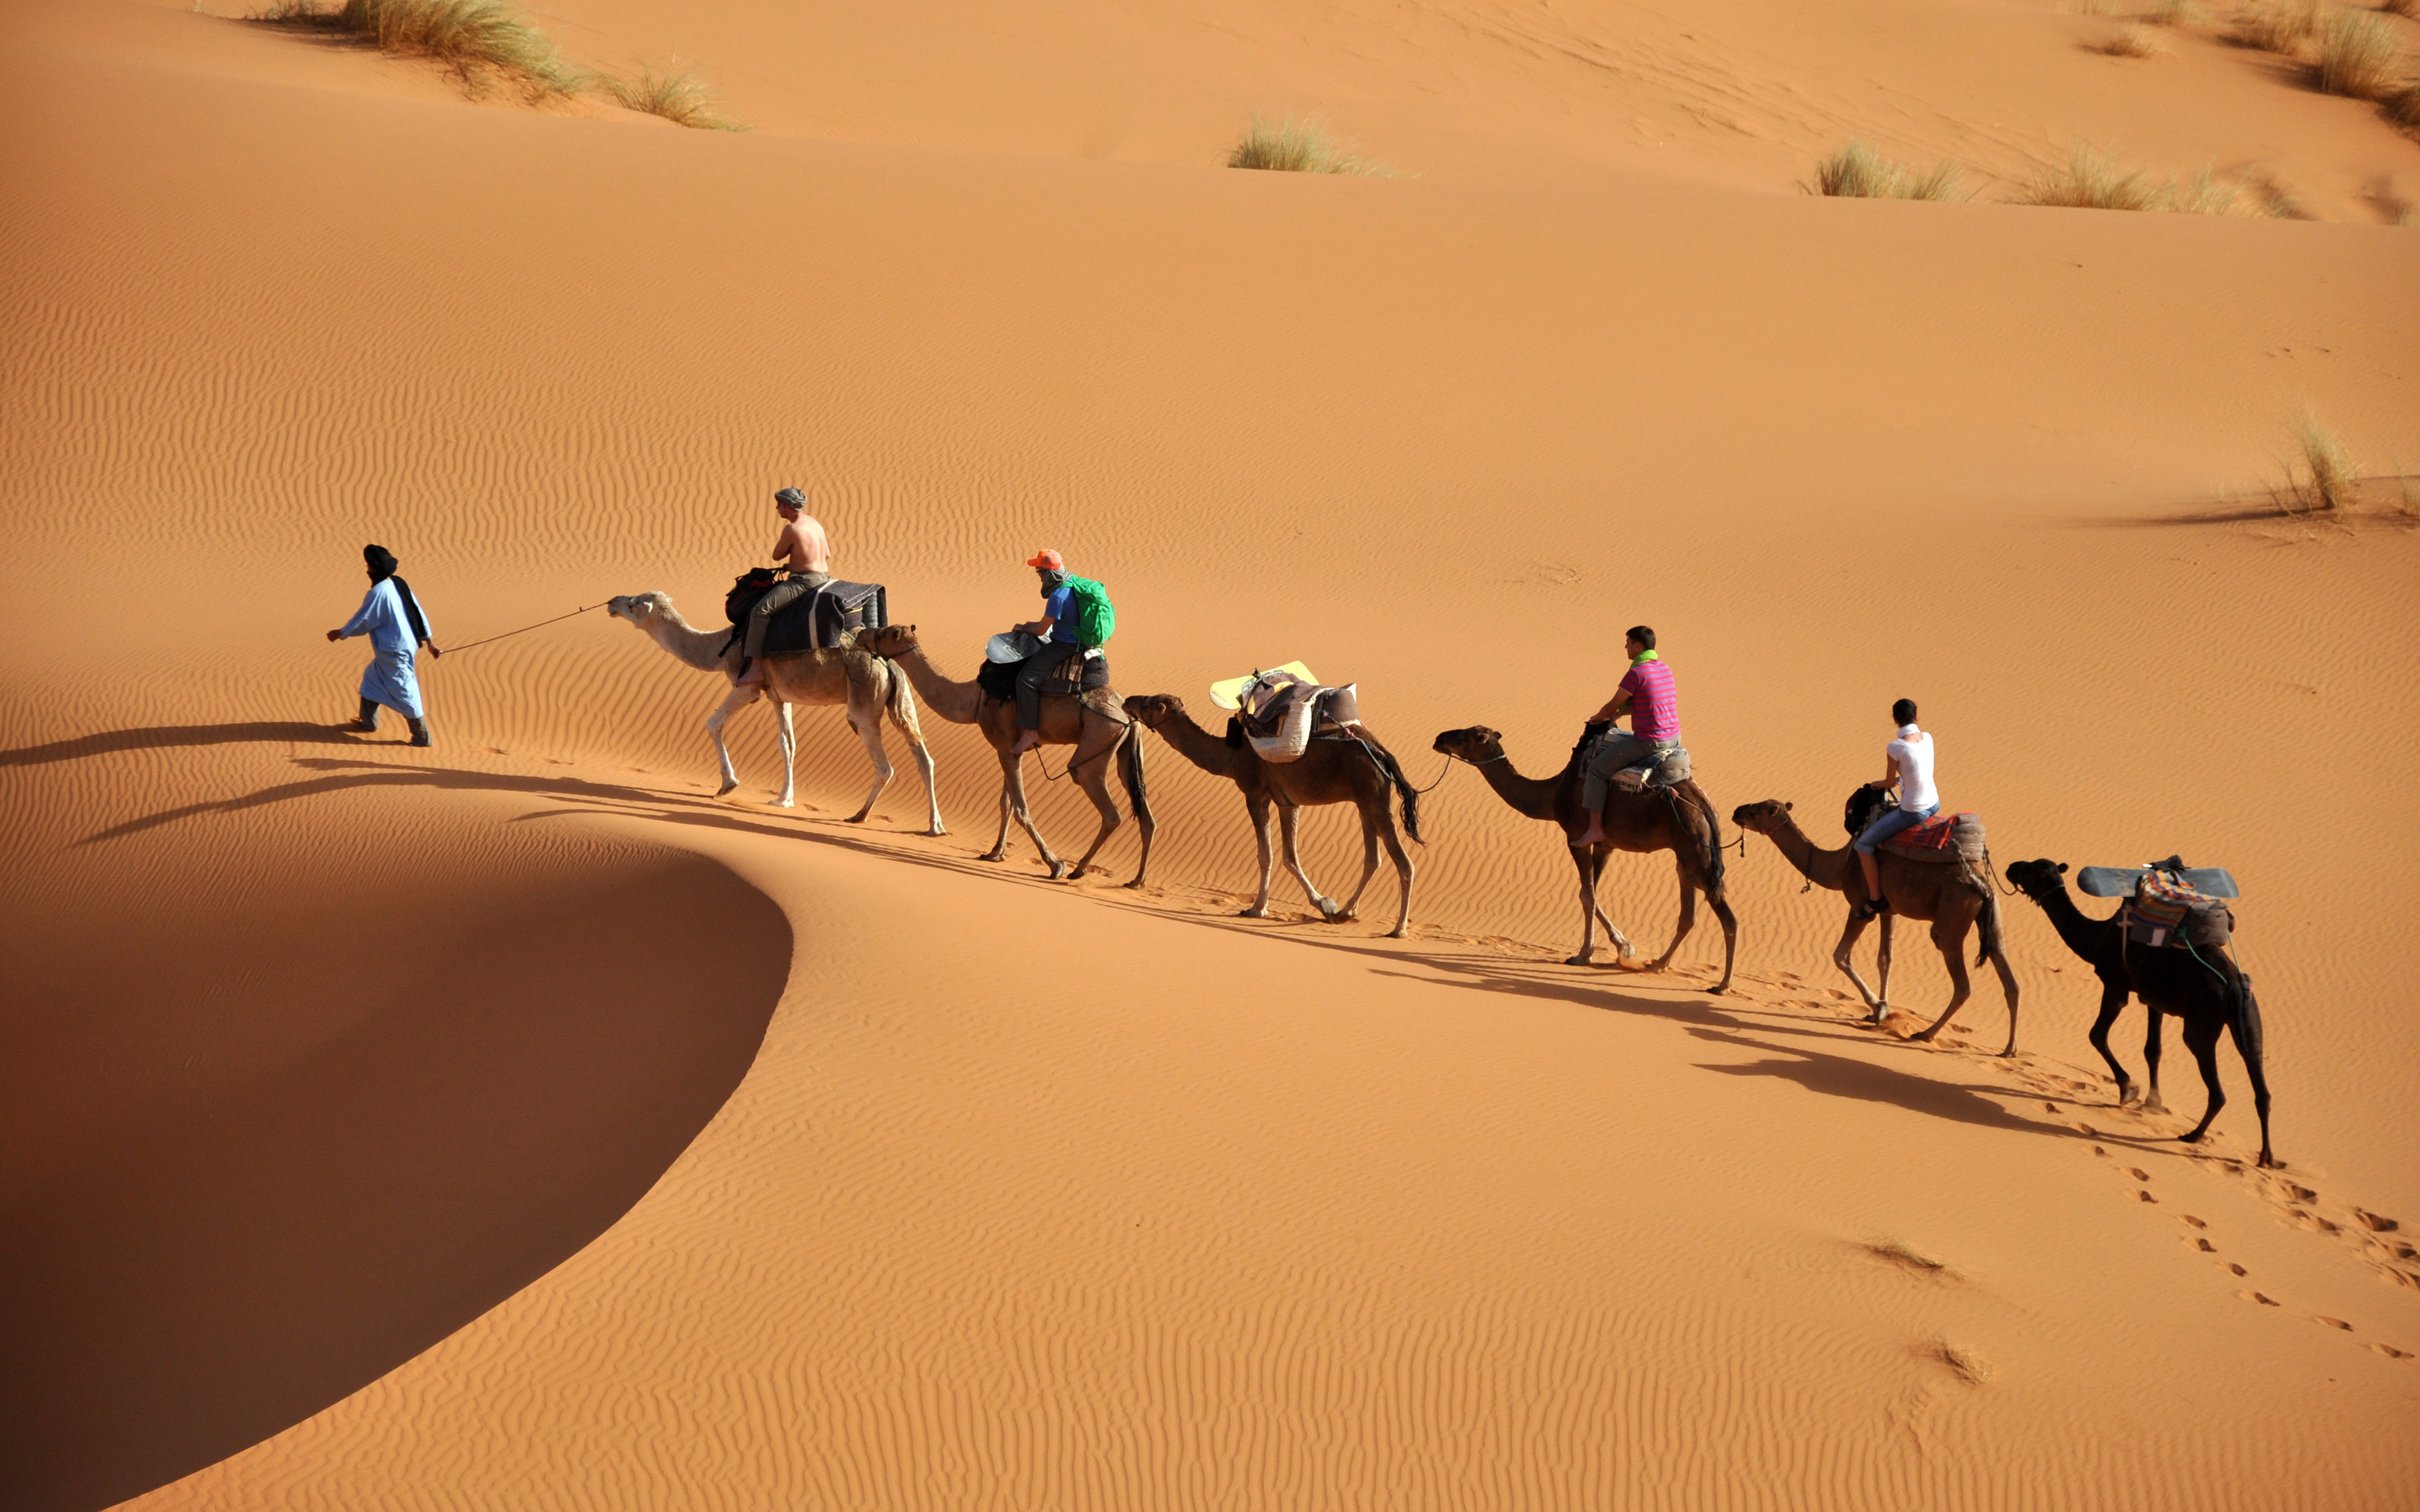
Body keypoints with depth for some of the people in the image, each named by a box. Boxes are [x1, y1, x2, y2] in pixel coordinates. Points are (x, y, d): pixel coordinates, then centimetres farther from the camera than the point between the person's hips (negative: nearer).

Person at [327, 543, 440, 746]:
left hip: (394, 653, -9)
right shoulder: (400, 585, 3)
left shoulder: (378, 593, -22)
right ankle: (368, 721, 37)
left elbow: (362, 622, -14)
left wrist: (340, 634, 2)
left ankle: (422, 737, 7)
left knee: (404, 693, 0)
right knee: (372, 679, 24)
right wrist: (429, 642, 16)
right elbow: (419, 615, 8)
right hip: (408, 644, 9)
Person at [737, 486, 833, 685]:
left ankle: (754, 667, -24)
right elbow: (827, 554, 19)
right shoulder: (813, 523, 12)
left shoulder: (792, 529, -17)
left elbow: (776, 556, -8)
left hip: (803, 582, -10)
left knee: (760, 610, -18)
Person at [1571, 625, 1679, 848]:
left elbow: (1613, 705, -6)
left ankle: (1595, 828, -5)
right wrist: (1619, 713, 20)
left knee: (1597, 768, -2)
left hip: (1649, 741, -9)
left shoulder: (1636, 673, -16)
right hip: (1673, 737, 9)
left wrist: (1598, 716, 15)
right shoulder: (1664, 669, 11)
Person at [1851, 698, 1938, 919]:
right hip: (1934, 804, 8)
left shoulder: (1895, 747, -20)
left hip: (1913, 811, -8)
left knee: (1863, 845, 4)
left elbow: (1889, 782, -8)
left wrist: (1875, 783, 13)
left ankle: (1875, 899, 8)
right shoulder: (1927, 738, -1)